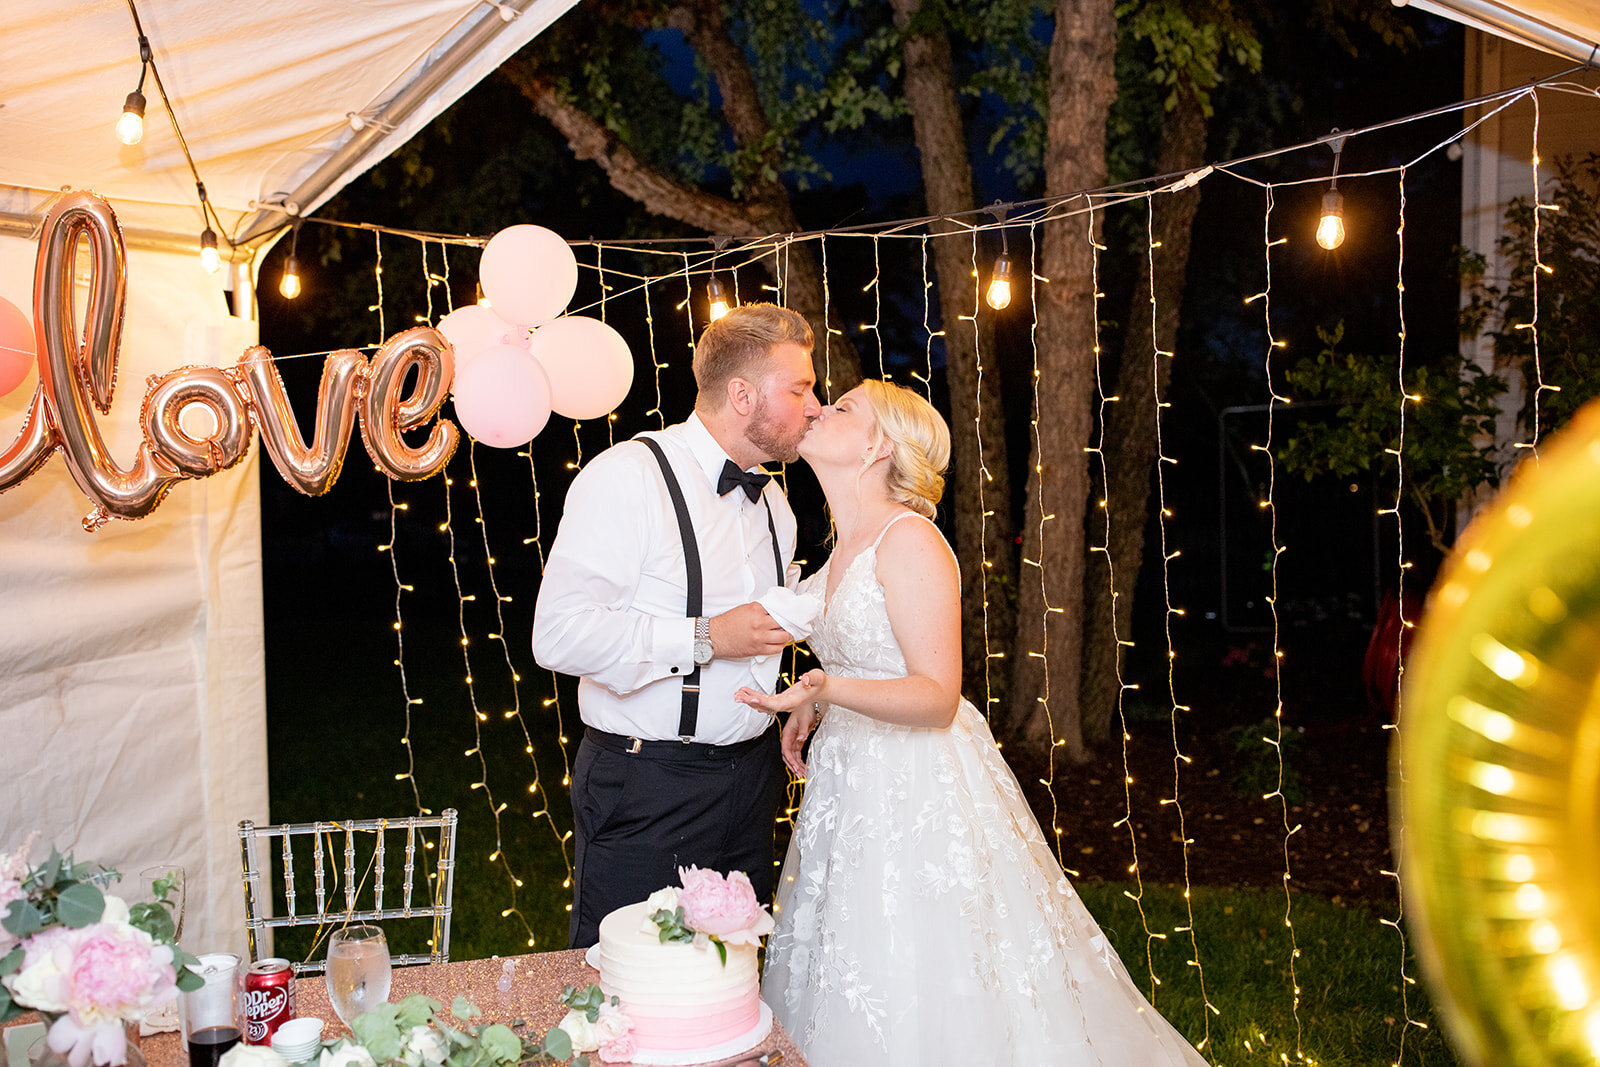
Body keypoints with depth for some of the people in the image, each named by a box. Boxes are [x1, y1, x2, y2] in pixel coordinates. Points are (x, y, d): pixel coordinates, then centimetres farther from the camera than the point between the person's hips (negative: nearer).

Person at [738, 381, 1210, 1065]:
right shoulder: (848, 543, 9)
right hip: (852, 778, 9)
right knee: (851, 989, 17)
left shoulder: (910, 540, -18)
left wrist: (828, 689, -35)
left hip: (919, 786, -9)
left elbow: (937, 695, -22)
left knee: (922, 1004, 2)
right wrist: (809, 708, 8)